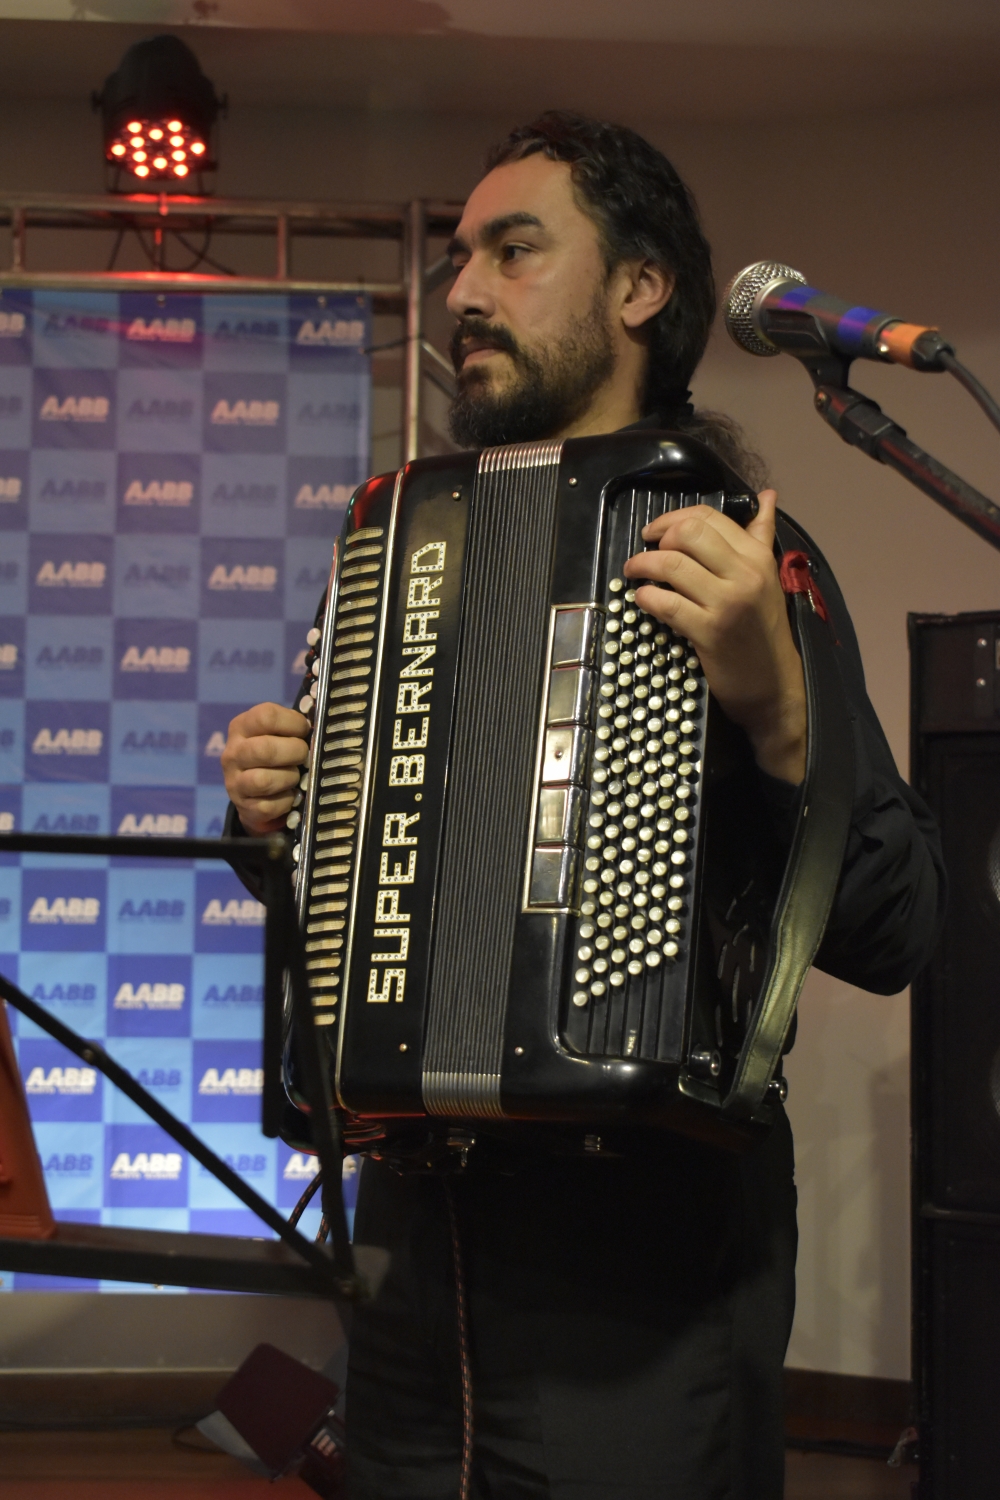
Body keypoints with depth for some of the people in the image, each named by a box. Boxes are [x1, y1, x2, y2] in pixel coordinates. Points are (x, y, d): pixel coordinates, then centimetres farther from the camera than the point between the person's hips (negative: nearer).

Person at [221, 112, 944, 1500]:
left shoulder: (733, 564, -6)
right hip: (417, 1234, 6)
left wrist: (775, 710, -31)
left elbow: (894, 934, -16)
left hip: (641, 1279, -5)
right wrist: (272, 819, 0)